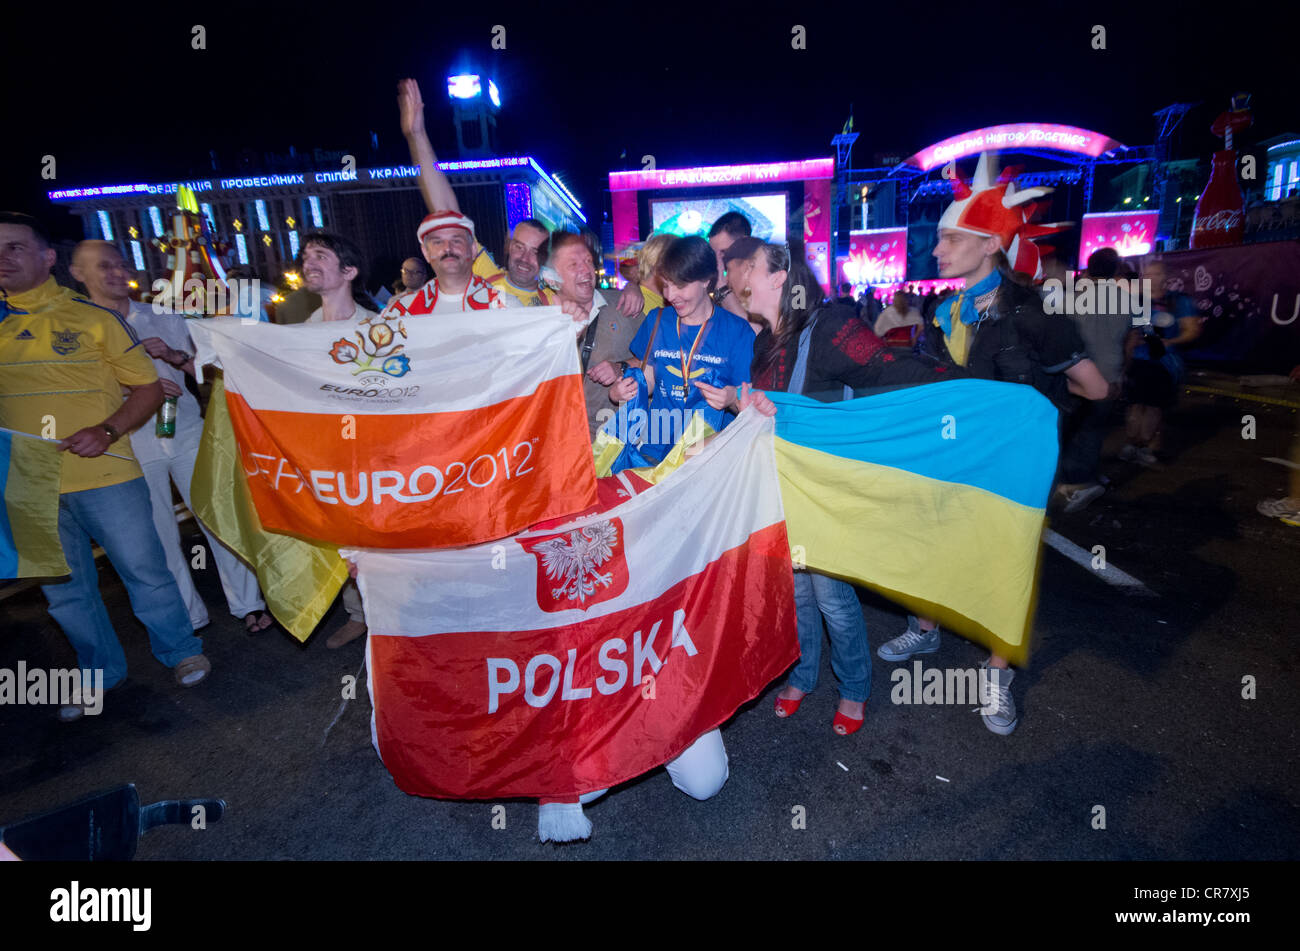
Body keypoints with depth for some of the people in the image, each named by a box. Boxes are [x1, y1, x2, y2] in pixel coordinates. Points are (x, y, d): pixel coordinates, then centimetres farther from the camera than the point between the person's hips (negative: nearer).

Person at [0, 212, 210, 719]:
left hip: (103, 474, -4)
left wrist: (107, 431, -15)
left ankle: (180, 651, 26)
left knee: (145, 570, 5)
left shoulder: (92, 317, 0)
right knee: (64, 589, 15)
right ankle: (99, 671, 33)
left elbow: (149, 388, 0)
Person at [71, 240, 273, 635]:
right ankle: (189, 618, 19)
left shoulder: (165, 317, 9)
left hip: (186, 435, 1)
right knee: (159, 538, 6)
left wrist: (173, 355, -11)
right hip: (133, 447, -1)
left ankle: (247, 603, 9)